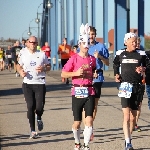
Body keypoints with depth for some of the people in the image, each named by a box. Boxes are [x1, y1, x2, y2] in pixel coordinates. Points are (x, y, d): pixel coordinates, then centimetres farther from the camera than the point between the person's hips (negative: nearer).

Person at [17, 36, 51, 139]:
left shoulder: (42, 54, 6)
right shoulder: (24, 54, 9)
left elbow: (49, 67, 12)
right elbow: (19, 66, 18)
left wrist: (43, 68, -10)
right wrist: (21, 71, -4)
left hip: (40, 83, -1)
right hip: (28, 83, 1)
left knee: (40, 106, -9)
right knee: (30, 106, -4)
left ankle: (39, 118, 29)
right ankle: (32, 130, 6)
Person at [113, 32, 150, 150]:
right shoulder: (120, 54, 7)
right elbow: (116, 65, 23)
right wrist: (116, 75, 8)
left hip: (137, 86, 2)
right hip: (125, 86, -2)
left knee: (133, 116, 8)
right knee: (126, 116, -13)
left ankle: (129, 139, 24)